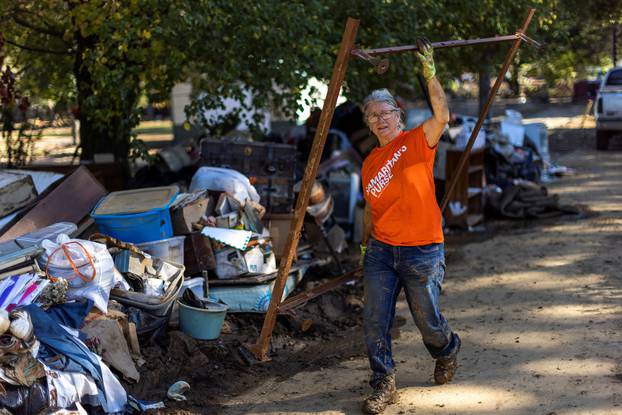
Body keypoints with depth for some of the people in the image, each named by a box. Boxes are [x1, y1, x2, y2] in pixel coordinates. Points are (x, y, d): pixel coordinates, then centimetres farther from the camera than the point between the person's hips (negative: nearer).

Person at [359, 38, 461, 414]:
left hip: (422, 252, -4)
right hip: (381, 252, 4)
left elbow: (442, 115, -24)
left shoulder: (417, 142, -4)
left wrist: (430, 73, -26)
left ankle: (448, 350, 41)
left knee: (427, 320, 8)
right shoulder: (369, 164, 11)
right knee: (375, 321, -3)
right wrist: (365, 246, 18)